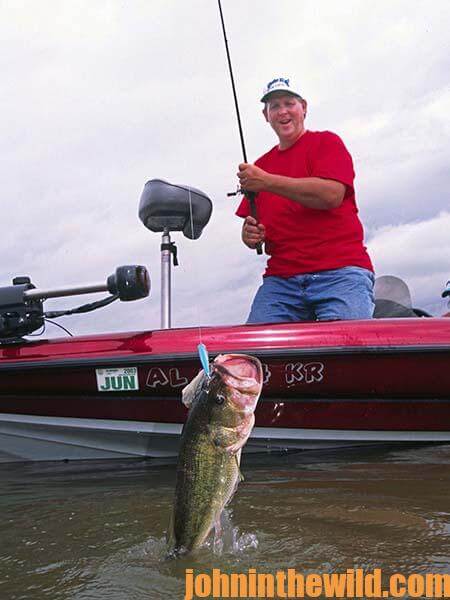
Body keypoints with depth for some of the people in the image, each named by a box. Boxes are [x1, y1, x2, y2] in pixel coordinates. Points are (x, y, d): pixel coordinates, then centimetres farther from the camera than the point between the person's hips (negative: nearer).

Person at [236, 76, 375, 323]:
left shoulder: (326, 142, 9)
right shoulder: (259, 166, 22)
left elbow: (332, 194, -10)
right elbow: (250, 228, 25)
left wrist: (267, 182, -11)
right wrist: (250, 235, 0)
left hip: (339, 269, -4)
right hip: (280, 278, 4)